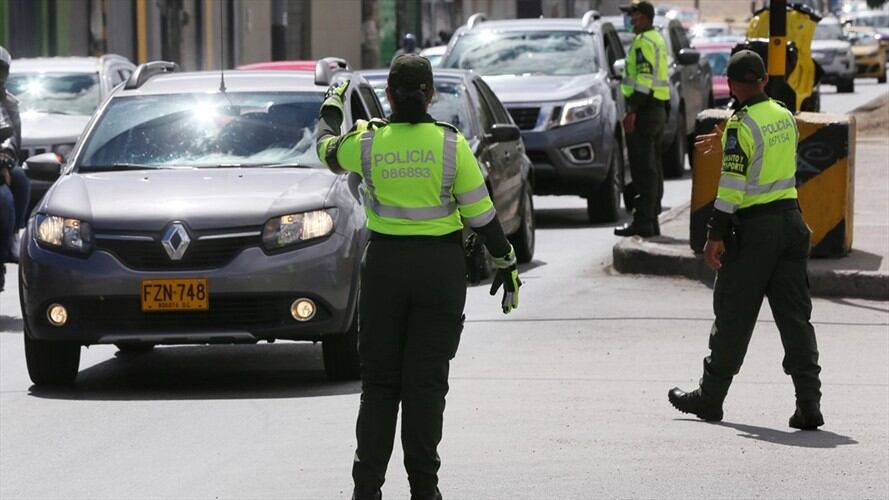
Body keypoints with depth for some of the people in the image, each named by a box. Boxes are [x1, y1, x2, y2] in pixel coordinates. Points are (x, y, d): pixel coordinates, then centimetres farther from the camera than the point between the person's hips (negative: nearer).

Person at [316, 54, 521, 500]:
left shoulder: (367, 142, -5)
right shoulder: (450, 145, -8)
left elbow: (327, 149, 18)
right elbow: (481, 213, -5)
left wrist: (332, 106, 37)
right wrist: (506, 264, 6)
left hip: (383, 265, 1)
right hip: (441, 267, -1)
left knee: (378, 379, 9)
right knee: (426, 380, 3)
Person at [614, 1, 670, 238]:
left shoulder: (644, 42, -14)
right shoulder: (657, 40, 19)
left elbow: (644, 79, -22)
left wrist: (632, 111, -23)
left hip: (644, 111, -11)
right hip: (658, 109, 11)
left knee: (643, 169, -10)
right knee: (652, 168, 13)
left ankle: (642, 222, -12)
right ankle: (651, 220, 17)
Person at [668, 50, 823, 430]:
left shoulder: (741, 126, -13)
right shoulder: (786, 117, 8)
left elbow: (732, 184, -17)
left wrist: (716, 235, -16)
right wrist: (726, 142, 37)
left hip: (754, 227, -6)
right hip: (791, 220, 6)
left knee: (734, 317, 5)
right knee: (795, 316, 3)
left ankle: (710, 397, 16)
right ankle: (808, 403, -5)